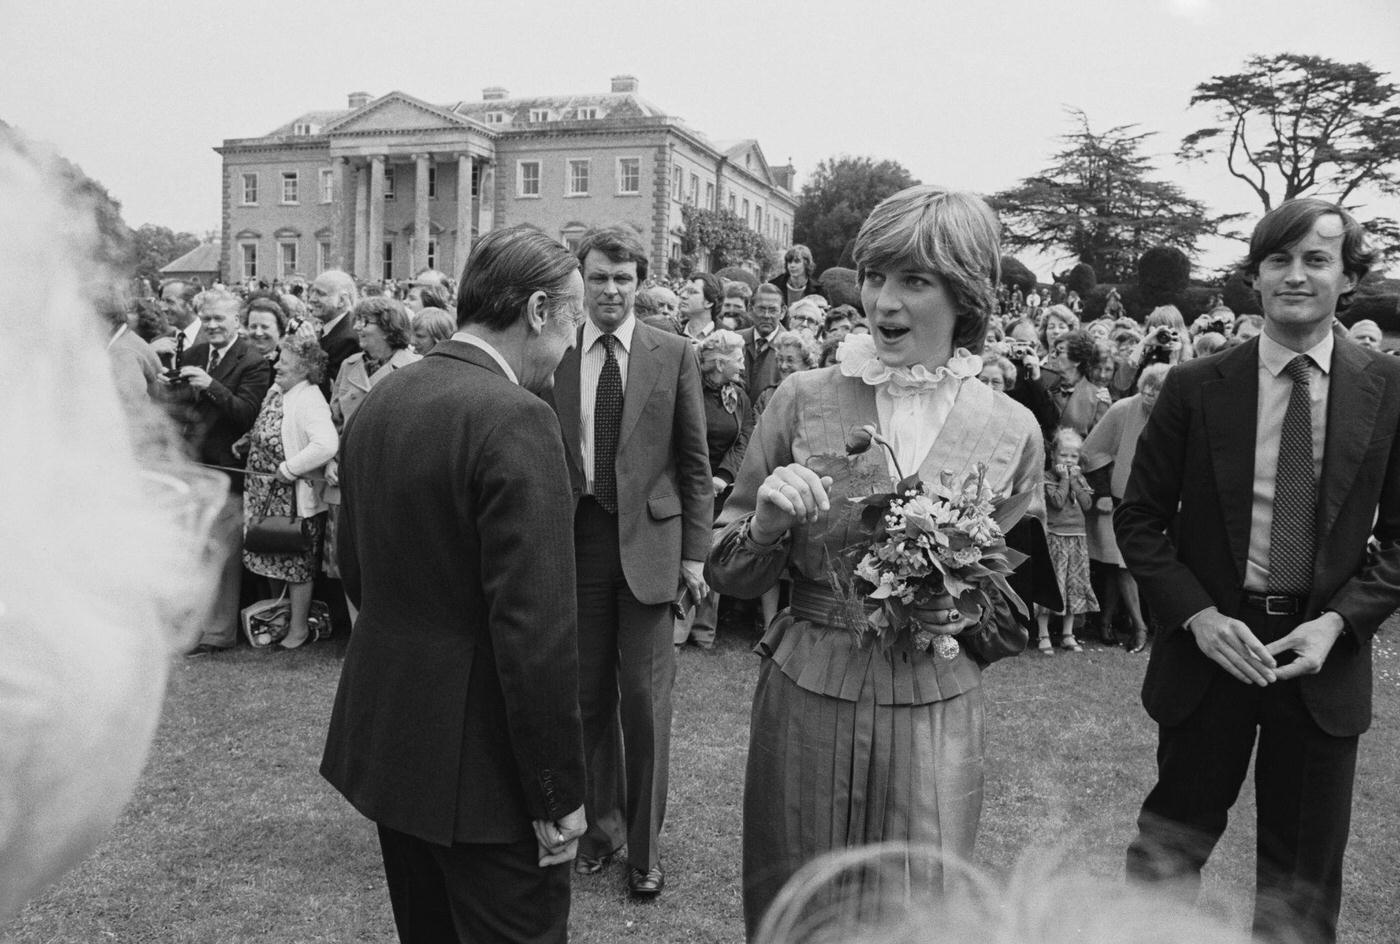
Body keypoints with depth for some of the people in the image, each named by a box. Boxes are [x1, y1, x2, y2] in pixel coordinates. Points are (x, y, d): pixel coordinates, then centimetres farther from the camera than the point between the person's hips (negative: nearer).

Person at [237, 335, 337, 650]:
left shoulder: (309, 402, -21)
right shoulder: (276, 390, 8)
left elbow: (327, 445, -35)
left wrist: (289, 468, -27)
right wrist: (247, 442, 8)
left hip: (295, 497, -9)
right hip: (266, 494, 9)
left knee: (296, 564, 5)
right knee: (271, 556, 18)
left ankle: (299, 628, 20)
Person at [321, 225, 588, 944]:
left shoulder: (376, 402, 5)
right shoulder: (514, 418, -21)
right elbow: (535, 629, -24)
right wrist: (558, 795, -16)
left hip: (384, 741, 9)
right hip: (480, 763, -8)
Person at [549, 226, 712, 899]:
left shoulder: (674, 355, 1)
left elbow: (695, 462, 2)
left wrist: (694, 552, -1)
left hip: (648, 541, -1)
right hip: (575, 540, 1)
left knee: (645, 699, 4)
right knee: (588, 694, 11)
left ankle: (645, 844, 21)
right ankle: (600, 825, 31)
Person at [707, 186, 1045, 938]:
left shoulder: (1012, 431, -1)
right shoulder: (802, 400, -3)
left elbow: (1022, 607, 8)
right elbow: (726, 573, 2)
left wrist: (965, 610, -12)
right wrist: (766, 522, -18)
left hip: (933, 713, 0)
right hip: (804, 701, 0)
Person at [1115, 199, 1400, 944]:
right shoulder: (1196, 388, -5)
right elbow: (1138, 518, -2)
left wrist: (1338, 621, -13)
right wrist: (1200, 617, -14)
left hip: (1323, 654, 1)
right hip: (1211, 642, -1)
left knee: (1305, 877, 15)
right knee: (1171, 841, 14)